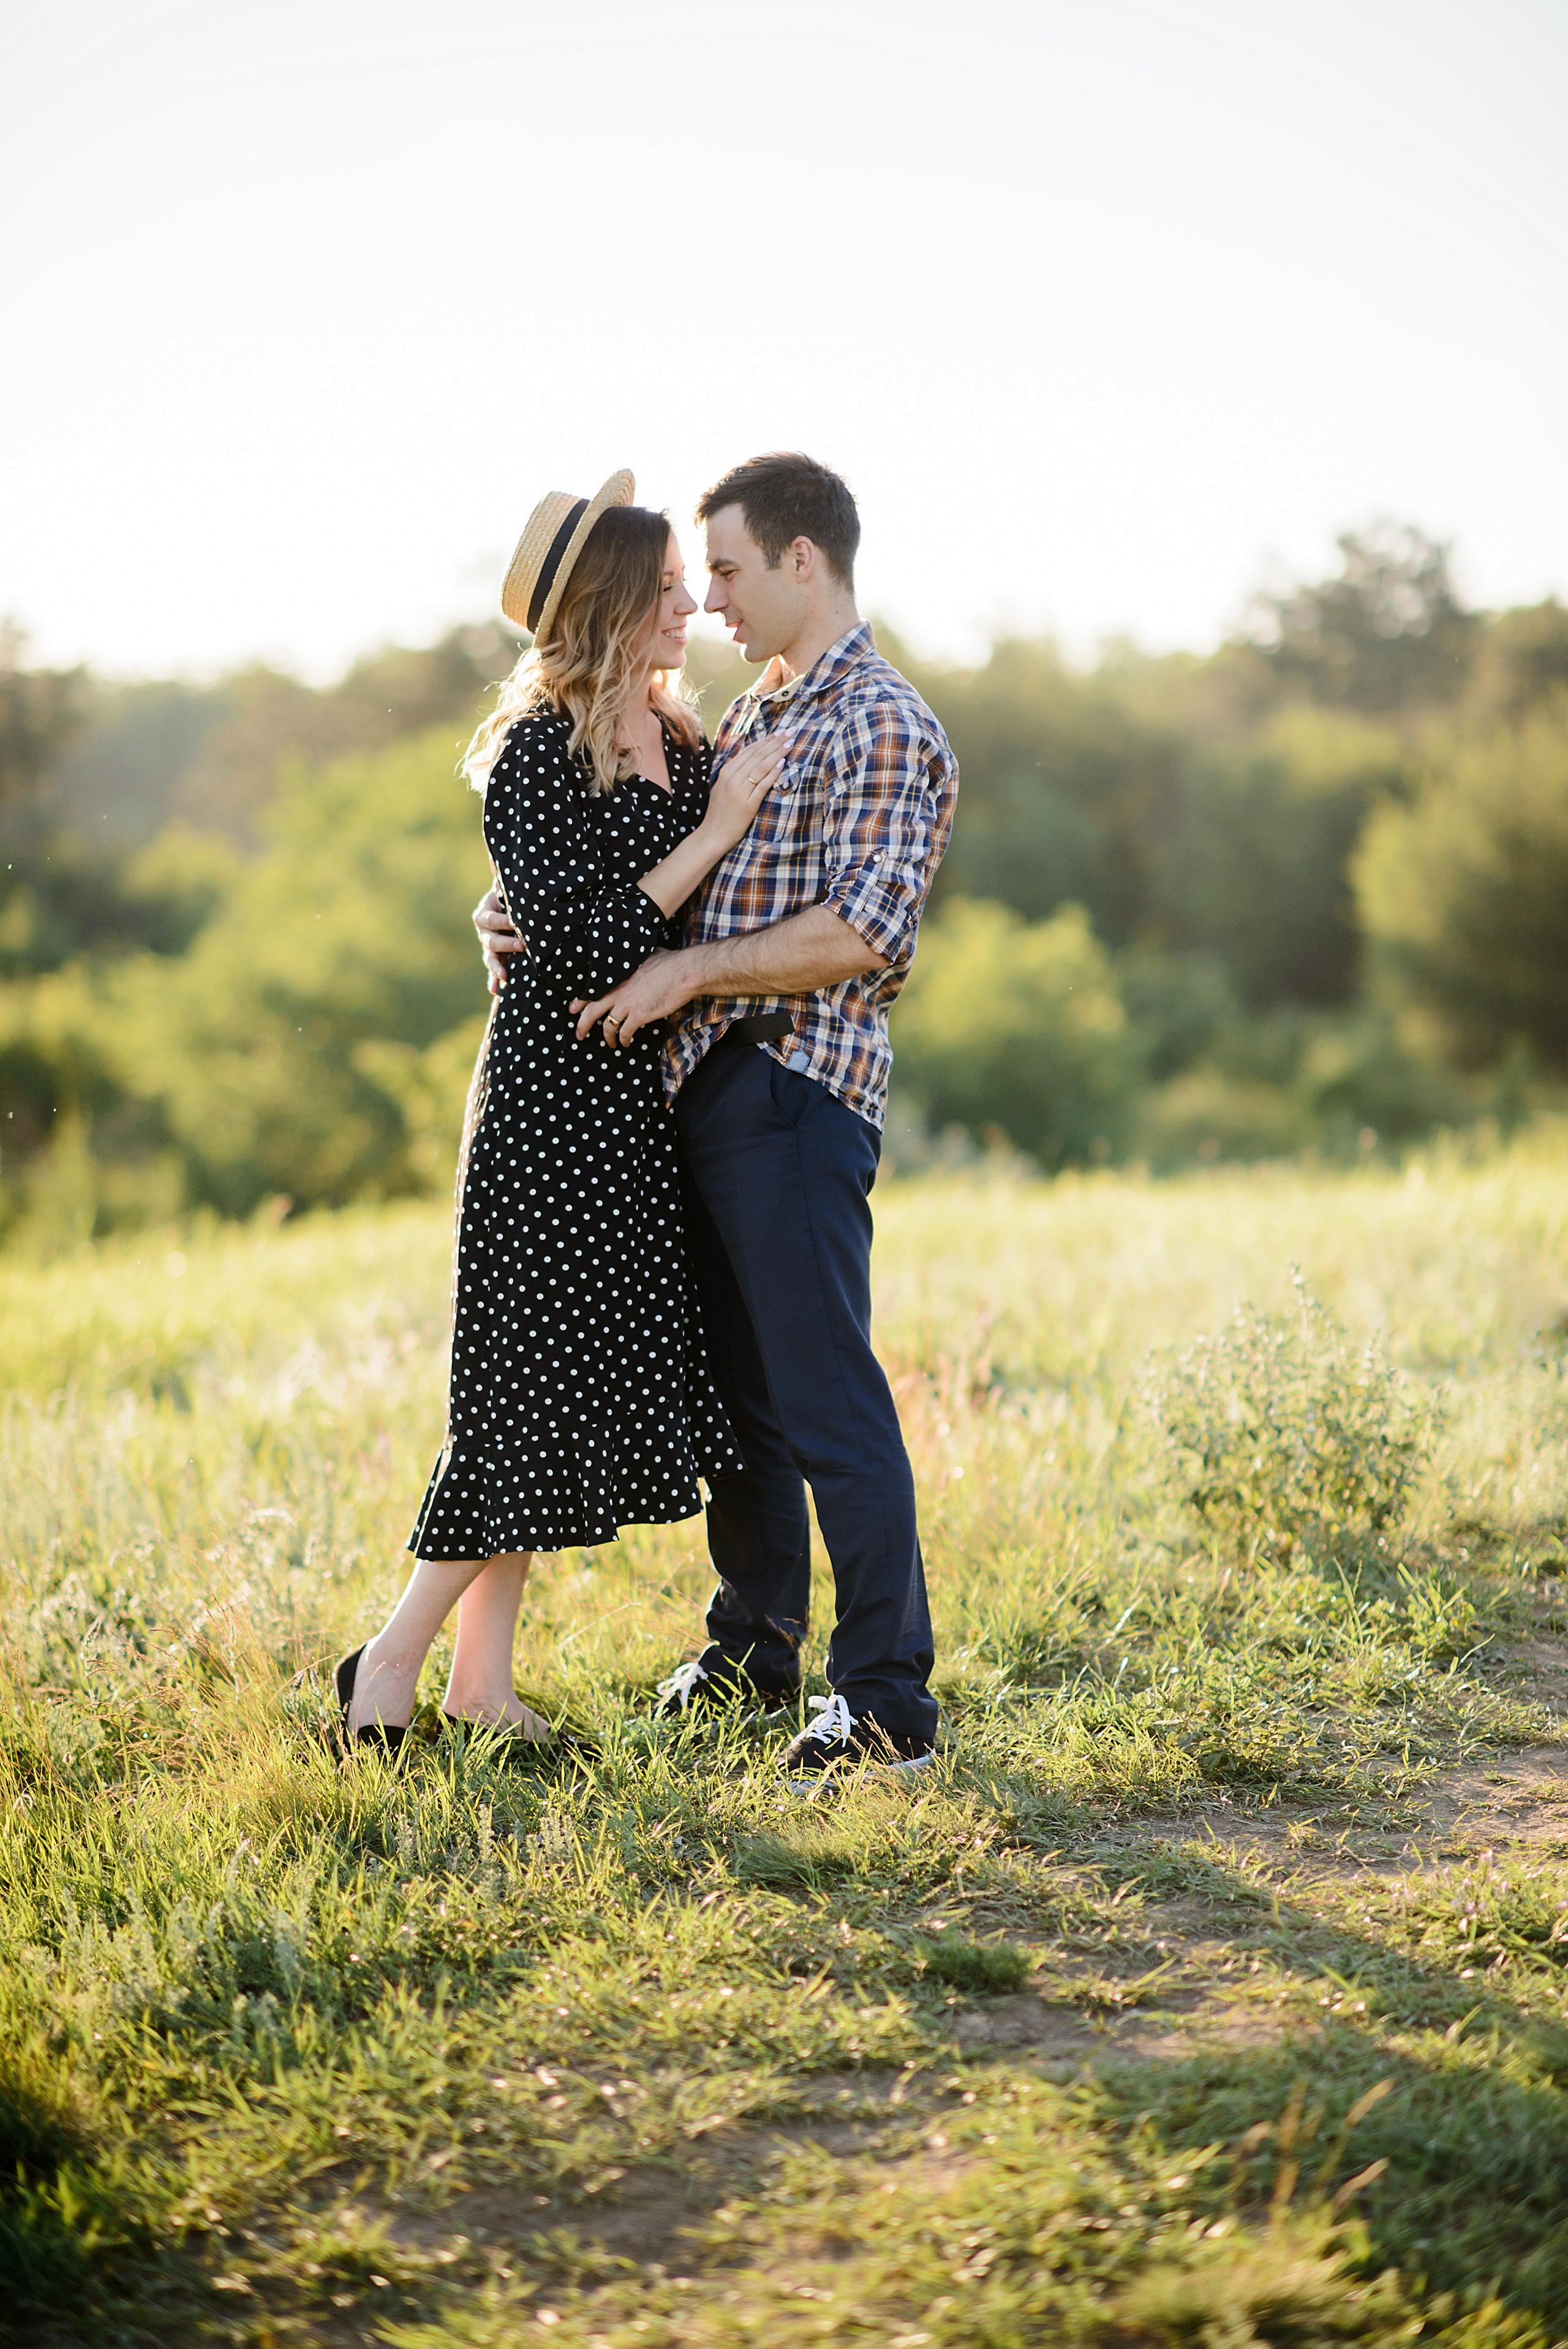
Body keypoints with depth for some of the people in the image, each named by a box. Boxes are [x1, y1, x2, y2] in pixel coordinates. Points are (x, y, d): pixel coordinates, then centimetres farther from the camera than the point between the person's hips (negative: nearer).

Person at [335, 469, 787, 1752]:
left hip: (644, 1096, 8)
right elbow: (583, 947, -21)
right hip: (555, 1101, -8)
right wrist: (716, 829, -19)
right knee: (534, 1380, -6)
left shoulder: (683, 739, 11)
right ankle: (394, 1658, 7)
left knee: (574, 1388, 9)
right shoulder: (536, 753, -13)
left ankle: (483, 1673, 17)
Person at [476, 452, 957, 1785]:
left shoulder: (882, 727, -9)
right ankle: (756, 1642, 29)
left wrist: (690, 971, -15)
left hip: (799, 1089, -9)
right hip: (703, 1080, 9)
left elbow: (860, 934, -20)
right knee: (737, 1381, 16)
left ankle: (890, 1695, -4)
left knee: (826, 1392, -9)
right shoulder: (750, 721, 20)